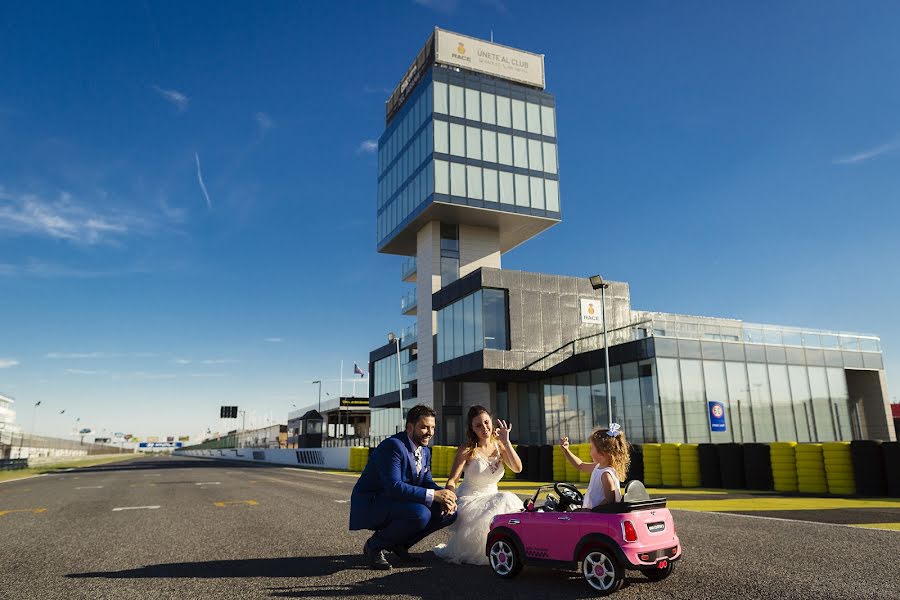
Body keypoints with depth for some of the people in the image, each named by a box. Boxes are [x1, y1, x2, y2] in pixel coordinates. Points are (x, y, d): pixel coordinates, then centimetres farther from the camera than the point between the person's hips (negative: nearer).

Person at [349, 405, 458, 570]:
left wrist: (444, 496, -14)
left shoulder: (425, 451, 7)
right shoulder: (393, 446, -22)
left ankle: (398, 544, 10)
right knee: (420, 514, -33)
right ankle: (375, 545, -8)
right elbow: (393, 487, -31)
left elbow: (427, 482, 9)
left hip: (396, 501, 9)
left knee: (449, 512, -2)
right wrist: (433, 495, -33)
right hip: (370, 504, -9)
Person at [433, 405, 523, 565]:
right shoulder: (467, 449, -12)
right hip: (469, 498, -5)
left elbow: (518, 468, -12)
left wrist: (506, 442, -19)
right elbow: (452, 480, -19)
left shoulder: (499, 446, 2)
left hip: (491, 497, 5)